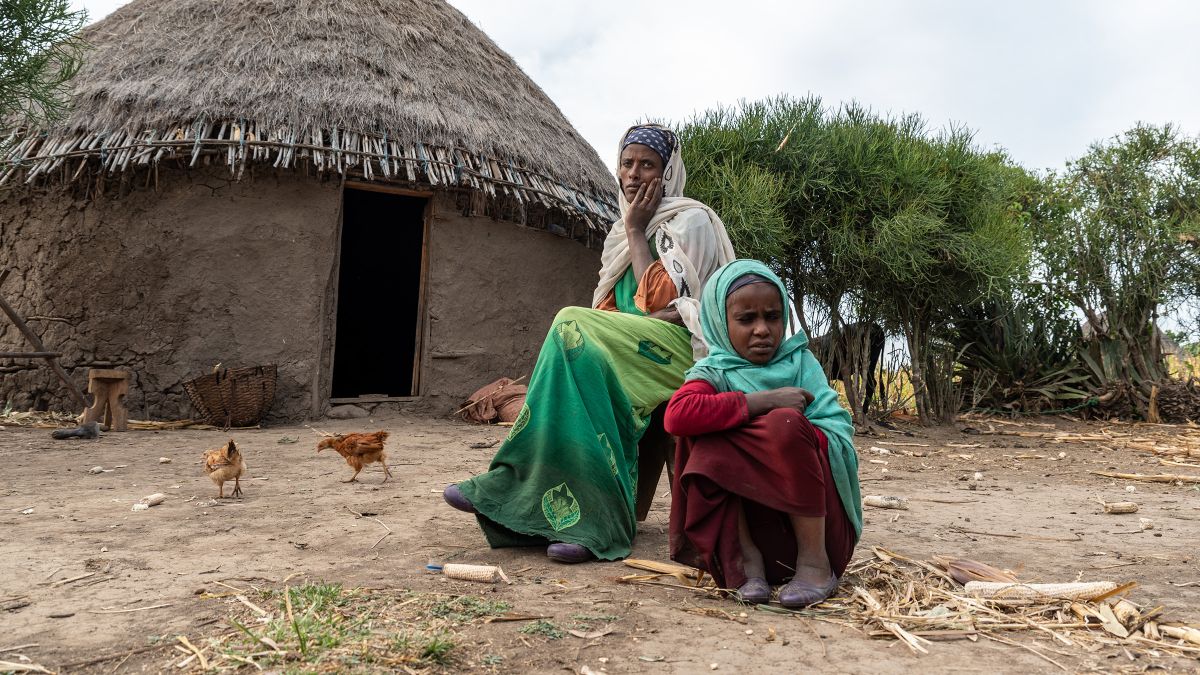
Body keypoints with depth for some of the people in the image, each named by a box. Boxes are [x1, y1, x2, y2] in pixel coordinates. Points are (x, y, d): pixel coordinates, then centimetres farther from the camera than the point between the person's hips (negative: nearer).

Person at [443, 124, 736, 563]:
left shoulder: (690, 221, -3)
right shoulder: (625, 230, 19)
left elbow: (659, 301, -15)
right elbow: (609, 310, 16)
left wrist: (635, 231, -8)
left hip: (683, 349, -7)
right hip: (638, 352, 7)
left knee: (574, 329, -27)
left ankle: (517, 489, -27)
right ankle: (594, 519, -28)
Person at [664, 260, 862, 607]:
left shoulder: (800, 361, 3)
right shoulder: (714, 372, -1)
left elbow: (841, 434, -6)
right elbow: (677, 415, -25)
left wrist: (790, 432, -24)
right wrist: (765, 401, -24)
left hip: (818, 516, 0)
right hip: (747, 516, 0)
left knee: (786, 423, -25)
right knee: (706, 437, -21)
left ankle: (815, 561, -17)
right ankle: (747, 557, -16)